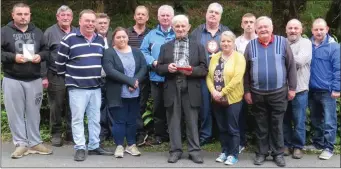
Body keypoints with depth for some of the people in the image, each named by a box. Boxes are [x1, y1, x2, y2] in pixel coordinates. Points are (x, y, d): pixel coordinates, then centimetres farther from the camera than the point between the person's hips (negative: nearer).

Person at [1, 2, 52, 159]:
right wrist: (13, 57, -18)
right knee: (16, 113, 2)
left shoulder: (37, 32, 9)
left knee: (33, 112, 9)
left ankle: (35, 143, 19)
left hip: (35, 79, 3)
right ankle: (21, 144, 13)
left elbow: (46, 50, 13)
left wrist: (40, 56, -7)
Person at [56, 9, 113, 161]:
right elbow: (60, 61, -2)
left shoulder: (100, 40, 8)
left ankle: (94, 147, 21)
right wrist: (67, 77, 7)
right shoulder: (69, 39, -9)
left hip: (96, 87, 5)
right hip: (77, 87, -5)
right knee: (78, 119, 0)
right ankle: (80, 148, 9)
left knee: (95, 119, 11)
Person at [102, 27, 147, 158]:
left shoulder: (136, 52, 10)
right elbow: (110, 71, -17)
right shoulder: (109, 53, -4)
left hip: (134, 94, 4)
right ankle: (119, 146, 13)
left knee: (132, 120, 11)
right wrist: (130, 81, -20)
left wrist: (136, 81, -17)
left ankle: (131, 145, 22)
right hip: (117, 94, -4)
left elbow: (144, 68, 2)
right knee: (119, 121, 2)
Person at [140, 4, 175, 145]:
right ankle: (160, 135, 18)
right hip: (157, 77, 2)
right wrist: (153, 62, -11)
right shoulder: (151, 34, 12)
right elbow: (143, 52, 6)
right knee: (158, 107, 8)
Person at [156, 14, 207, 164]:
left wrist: (192, 70, -16)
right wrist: (167, 67, -13)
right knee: (173, 121, 6)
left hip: (191, 89, -1)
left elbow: (204, 69, 3)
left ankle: (194, 151, 12)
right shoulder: (165, 47, 12)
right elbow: (158, 68, 8)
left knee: (192, 121, 3)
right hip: (172, 89, 1)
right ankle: (175, 150, 15)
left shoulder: (198, 46, 8)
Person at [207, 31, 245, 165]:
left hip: (232, 98, -5)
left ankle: (233, 154, 13)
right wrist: (213, 91, -12)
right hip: (217, 99, 5)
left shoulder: (239, 57, -7)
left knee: (232, 128, 3)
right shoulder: (215, 57, 10)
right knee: (222, 128, 13)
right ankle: (224, 151, 25)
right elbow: (209, 76, 5)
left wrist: (222, 92, -19)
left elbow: (237, 78, -17)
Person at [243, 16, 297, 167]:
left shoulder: (282, 42, -2)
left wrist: (292, 88, -2)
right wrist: (247, 91, 2)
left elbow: (291, 66, 0)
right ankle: (261, 152, 23)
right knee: (261, 125, 11)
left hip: (279, 92, -1)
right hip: (257, 93, 1)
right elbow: (246, 71, 4)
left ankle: (278, 153, 20)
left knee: (277, 124, 8)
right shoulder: (251, 45, 1)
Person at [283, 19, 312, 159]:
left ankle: (298, 146, 18)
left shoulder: (305, 43, -2)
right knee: (285, 120, 10)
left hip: (299, 89, -3)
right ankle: (287, 144, 24)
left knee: (298, 121, 5)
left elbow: (300, 61, -17)